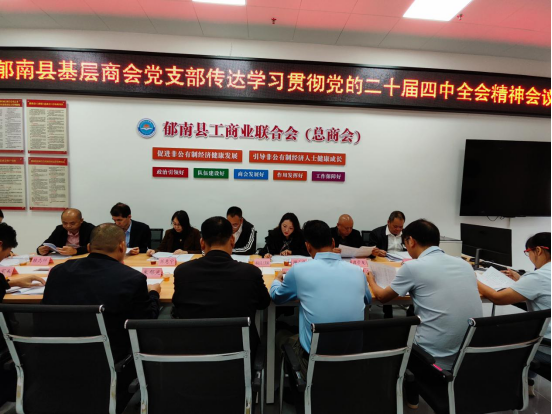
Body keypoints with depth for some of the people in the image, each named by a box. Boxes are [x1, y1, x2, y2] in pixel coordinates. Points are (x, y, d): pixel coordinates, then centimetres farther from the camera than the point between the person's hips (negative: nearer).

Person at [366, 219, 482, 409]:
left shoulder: (413, 266, -12)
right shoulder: (464, 264, 4)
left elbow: (382, 297, 4)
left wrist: (371, 281, 24)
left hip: (435, 360, -6)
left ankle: (410, 393, 37)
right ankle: (414, 387, 42)